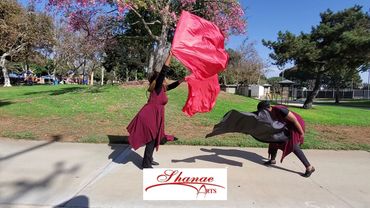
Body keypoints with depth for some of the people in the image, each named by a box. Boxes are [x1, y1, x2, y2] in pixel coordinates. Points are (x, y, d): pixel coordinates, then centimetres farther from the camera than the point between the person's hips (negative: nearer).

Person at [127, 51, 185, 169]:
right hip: (150, 116, -9)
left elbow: (172, 85, 30)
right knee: (151, 139, -3)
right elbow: (164, 70, -19)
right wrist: (170, 55, -18)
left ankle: (148, 160, 32)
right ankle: (146, 164, 7)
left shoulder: (162, 88, 14)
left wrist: (183, 80, 31)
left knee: (154, 139, 18)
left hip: (153, 116, 9)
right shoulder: (157, 86, -10)